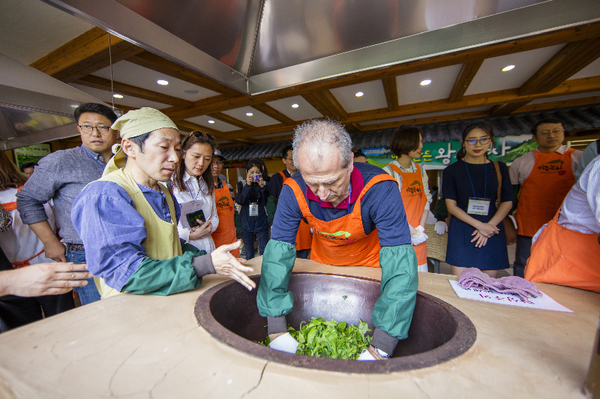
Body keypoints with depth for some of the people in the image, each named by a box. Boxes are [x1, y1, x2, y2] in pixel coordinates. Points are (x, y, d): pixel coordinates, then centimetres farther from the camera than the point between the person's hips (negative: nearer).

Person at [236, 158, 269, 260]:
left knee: (264, 253, 4)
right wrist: (248, 185, -20)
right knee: (249, 255, 11)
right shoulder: (242, 184, 3)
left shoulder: (264, 184, 1)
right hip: (246, 223, 1)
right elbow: (239, 200, -13)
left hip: (261, 222, 0)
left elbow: (266, 203, -9)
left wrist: (262, 187, -19)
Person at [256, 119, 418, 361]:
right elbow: (278, 251, -27)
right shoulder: (294, 191, -29)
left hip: (369, 265, -2)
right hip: (321, 264, 3)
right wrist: (277, 332, -30)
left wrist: (380, 350, -42)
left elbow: (399, 261, -37)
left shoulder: (379, 189, -36)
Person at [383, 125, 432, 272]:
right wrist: (412, 232, -13)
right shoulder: (389, 171, -9)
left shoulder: (420, 171, 11)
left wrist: (420, 228, -4)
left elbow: (426, 200, 9)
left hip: (419, 237, 6)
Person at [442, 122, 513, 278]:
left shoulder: (499, 168, 10)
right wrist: (479, 225, -13)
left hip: (493, 229, 3)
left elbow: (507, 202, 7)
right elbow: (451, 205, -4)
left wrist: (489, 226, -9)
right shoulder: (452, 170, 1)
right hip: (462, 232, -2)